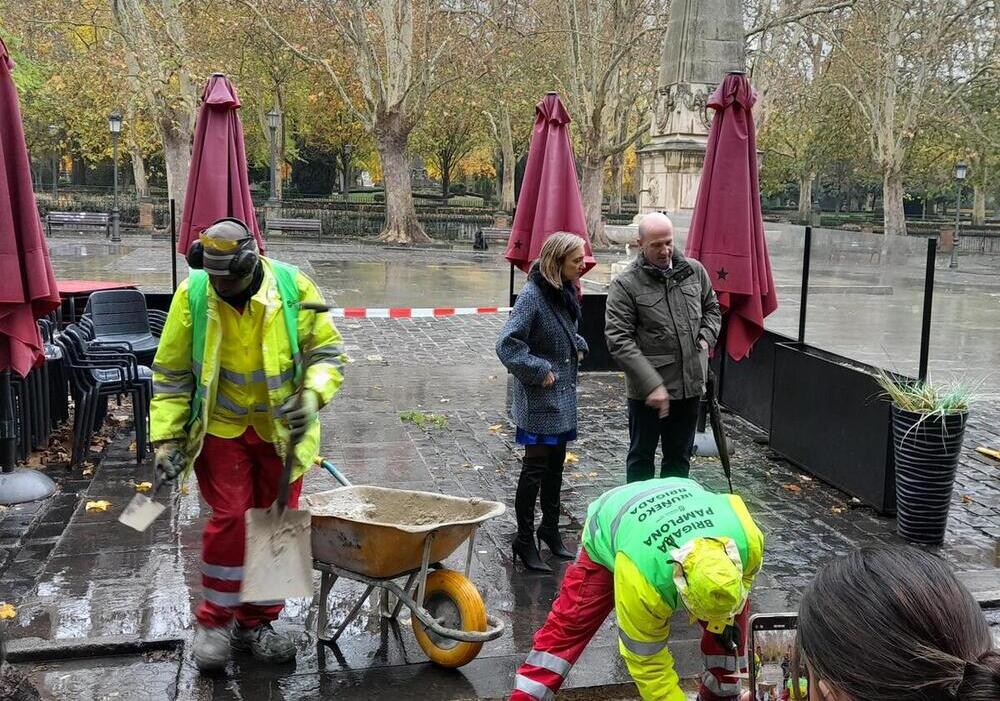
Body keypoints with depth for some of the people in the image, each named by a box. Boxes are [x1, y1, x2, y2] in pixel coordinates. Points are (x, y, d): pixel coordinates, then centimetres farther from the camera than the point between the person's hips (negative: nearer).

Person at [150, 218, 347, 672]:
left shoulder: (293, 289, -16)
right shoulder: (192, 295, -15)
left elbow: (327, 353, -6)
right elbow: (172, 374, -6)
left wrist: (313, 393, -25)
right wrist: (166, 437, -9)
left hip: (281, 428, 2)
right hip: (221, 427, -1)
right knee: (230, 518, -9)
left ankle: (255, 623, 25)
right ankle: (214, 621, 12)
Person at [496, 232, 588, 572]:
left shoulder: (565, 292, 7)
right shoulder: (532, 295, -19)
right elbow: (507, 344, -24)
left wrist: (578, 346, 6)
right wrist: (540, 371, -20)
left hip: (564, 397, 8)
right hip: (540, 400, -8)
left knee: (555, 465, 18)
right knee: (535, 468, 0)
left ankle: (550, 528, 33)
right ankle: (524, 540, 12)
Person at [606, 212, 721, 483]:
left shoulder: (695, 271, 4)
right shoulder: (625, 285, -12)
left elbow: (712, 308, 21)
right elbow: (619, 341, -17)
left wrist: (706, 337, 0)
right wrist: (652, 384, -23)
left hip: (690, 386, 4)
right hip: (647, 390, -4)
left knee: (679, 459, 18)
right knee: (641, 457, 11)